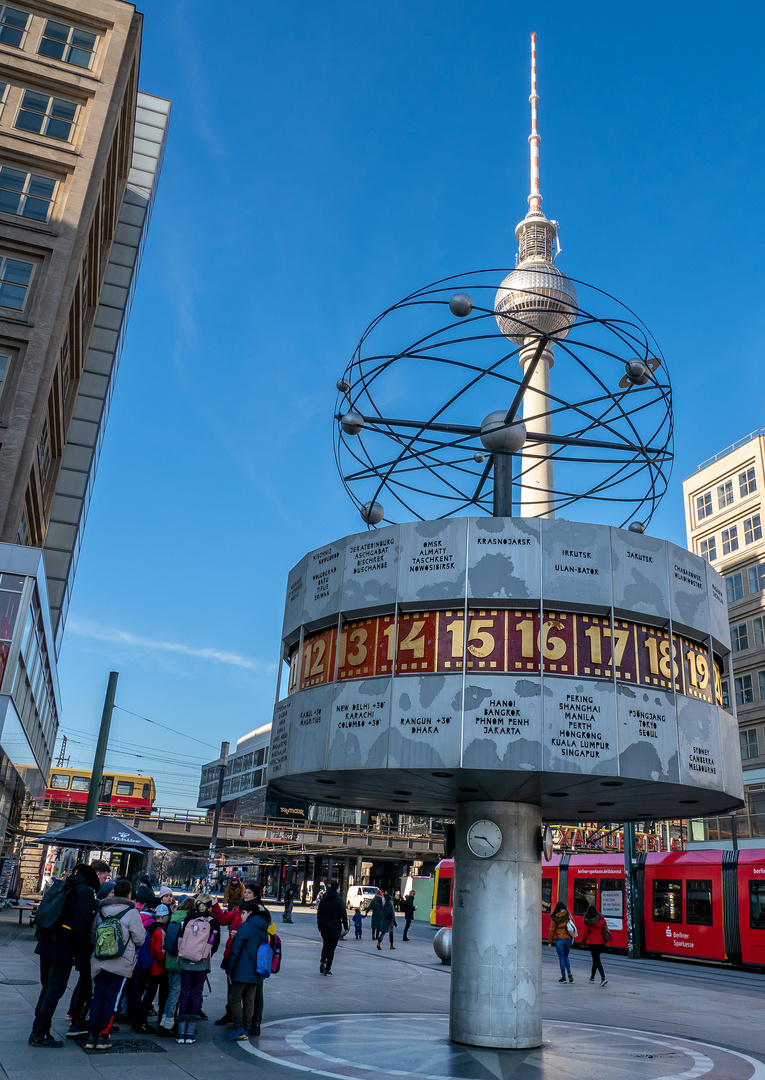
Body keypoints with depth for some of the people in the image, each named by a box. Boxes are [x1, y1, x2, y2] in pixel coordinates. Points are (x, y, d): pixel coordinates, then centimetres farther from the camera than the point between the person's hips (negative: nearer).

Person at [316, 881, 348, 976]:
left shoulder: (323, 900, 3)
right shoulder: (339, 901, -10)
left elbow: (319, 914, 9)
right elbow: (343, 915, -8)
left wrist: (319, 926, 18)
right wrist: (346, 927, 0)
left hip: (324, 928, 4)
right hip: (335, 928, -4)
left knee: (325, 946, 20)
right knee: (331, 948, 3)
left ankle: (323, 962, 1)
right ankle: (328, 969, 2)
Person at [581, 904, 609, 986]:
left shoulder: (588, 922, -9)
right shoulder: (601, 919, 2)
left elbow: (586, 933, -4)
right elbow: (606, 929, 7)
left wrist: (583, 943, 11)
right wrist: (605, 940, 20)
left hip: (593, 942, -5)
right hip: (601, 942, 5)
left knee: (597, 960, -4)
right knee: (595, 959, 18)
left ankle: (603, 978, -20)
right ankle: (592, 977, 27)